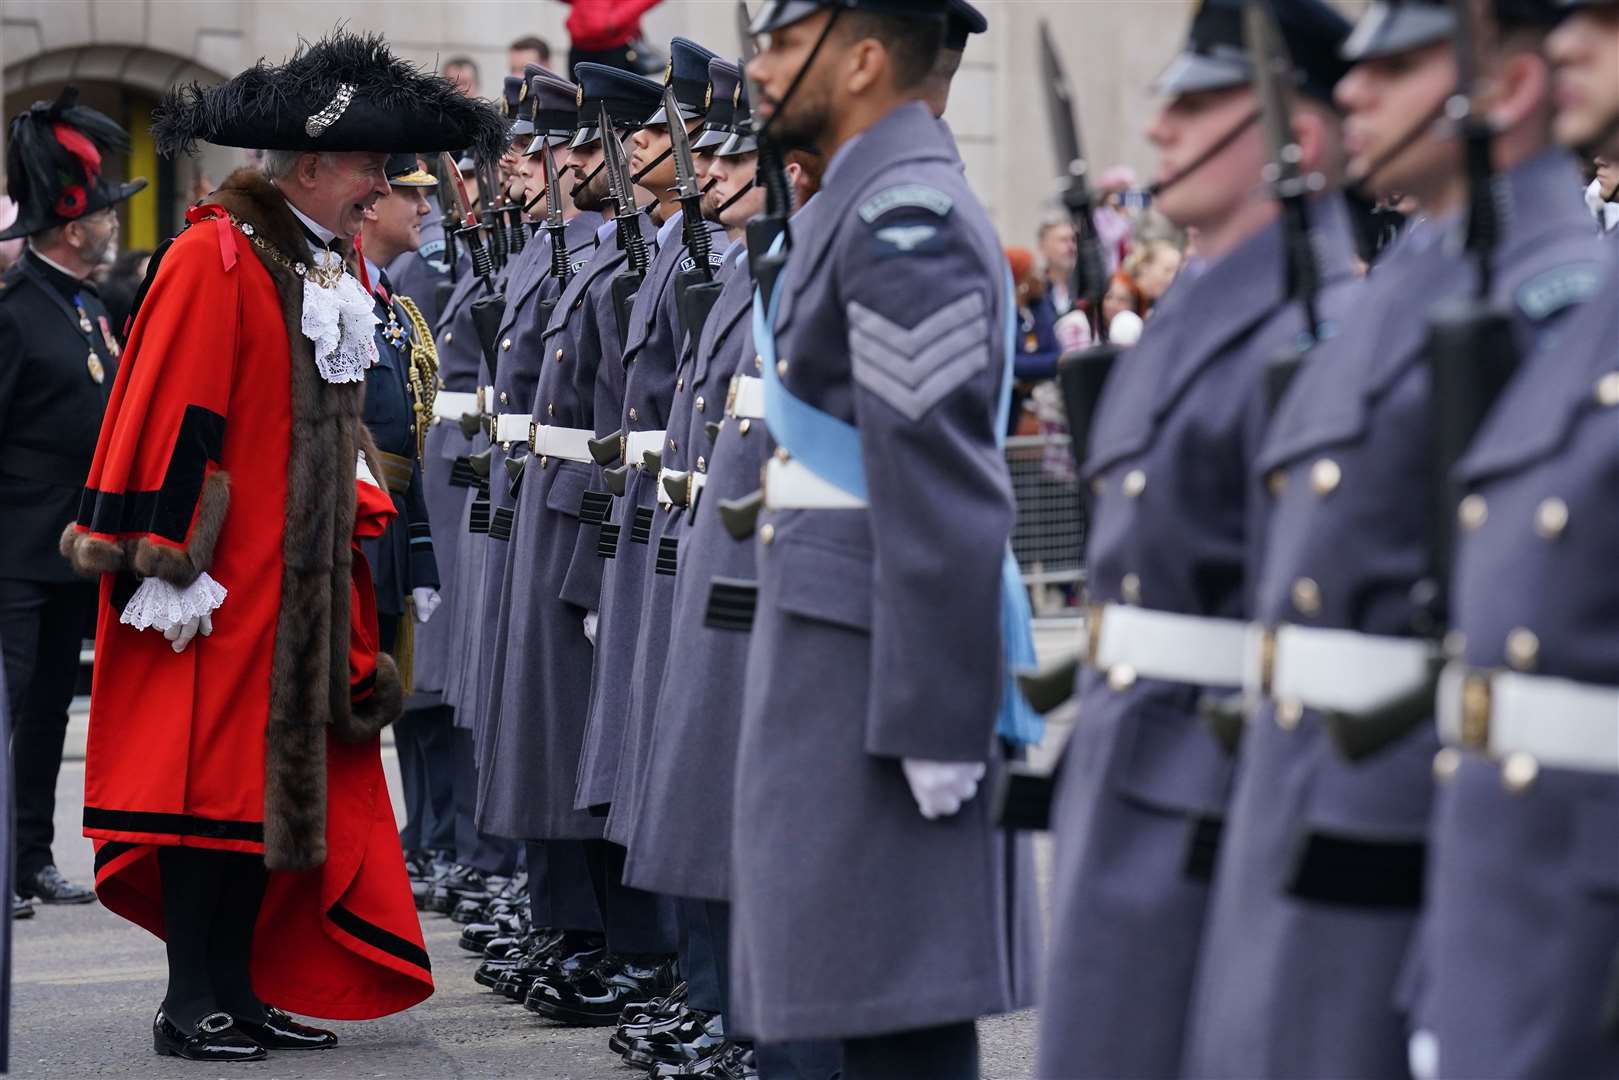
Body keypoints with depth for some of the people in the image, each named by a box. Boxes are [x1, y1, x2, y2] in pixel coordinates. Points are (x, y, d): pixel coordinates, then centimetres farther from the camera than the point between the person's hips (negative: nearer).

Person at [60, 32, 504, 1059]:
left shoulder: (326, 274, 14)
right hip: (221, 585, -9)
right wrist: (164, 559, -18)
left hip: (299, 583, 9)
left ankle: (240, 988, 16)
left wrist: (347, 558, 21)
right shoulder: (216, 259, -13)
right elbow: (168, 417, -16)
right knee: (216, 772, -5)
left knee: (285, 775, 9)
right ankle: (191, 1004, 2)